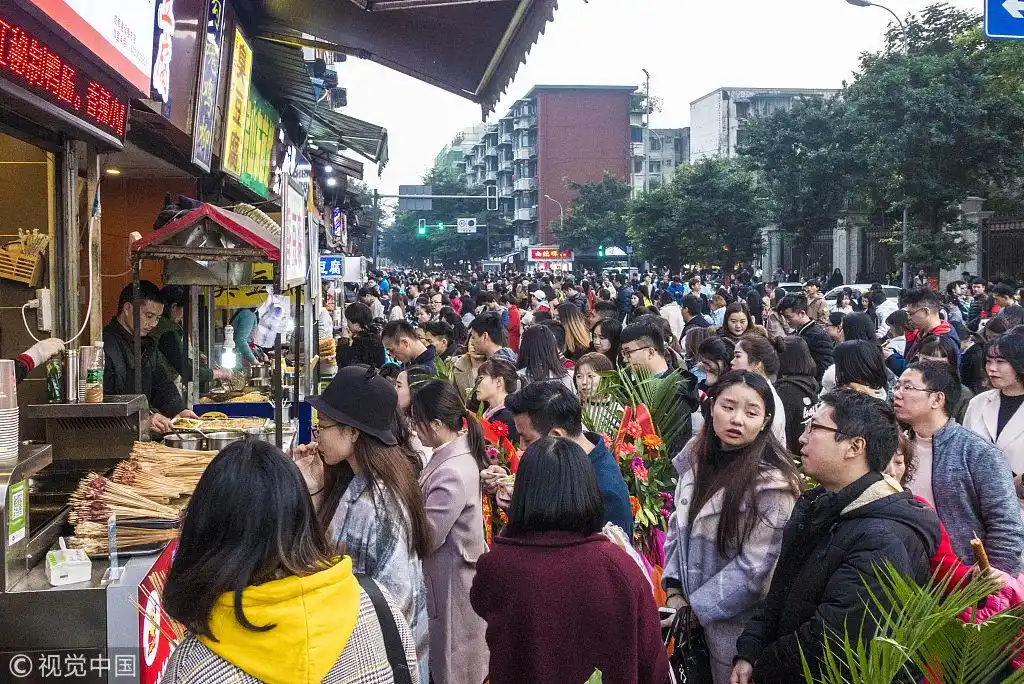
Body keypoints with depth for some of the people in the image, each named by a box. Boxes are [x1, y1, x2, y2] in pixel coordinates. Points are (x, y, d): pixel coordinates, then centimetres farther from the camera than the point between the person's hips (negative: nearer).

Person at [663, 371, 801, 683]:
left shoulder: (771, 482, -21)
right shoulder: (696, 458, -1)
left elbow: (755, 567, -21)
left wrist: (694, 606, -16)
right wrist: (675, 590, -3)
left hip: (736, 621, -6)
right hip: (690, 612, 6)